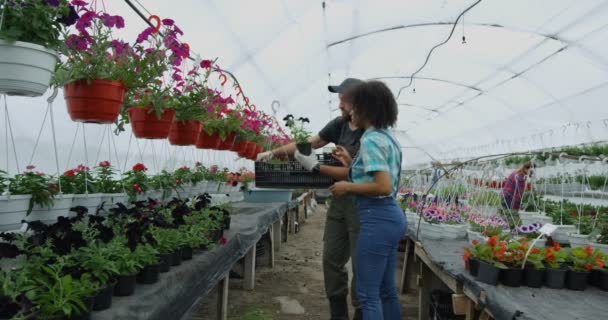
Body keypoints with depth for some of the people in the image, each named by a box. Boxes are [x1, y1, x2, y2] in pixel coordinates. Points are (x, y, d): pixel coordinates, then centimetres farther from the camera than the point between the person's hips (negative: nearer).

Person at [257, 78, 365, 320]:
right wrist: (274, 153, 4)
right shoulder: (338, 125, 4)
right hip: (339, 200, 7)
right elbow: (308, 143, 10)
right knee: (332, 259, 11)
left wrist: (316, 167, -17)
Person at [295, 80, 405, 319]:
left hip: (377, 218, -10)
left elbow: (383, 186, -24)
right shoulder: (387, 137, 14)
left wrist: (348, 187, -12)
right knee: (386, 290, 18)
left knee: (368, 294, 1)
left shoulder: (371, 140, -15)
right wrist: (352, 164, 18)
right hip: (392, 216, 10)